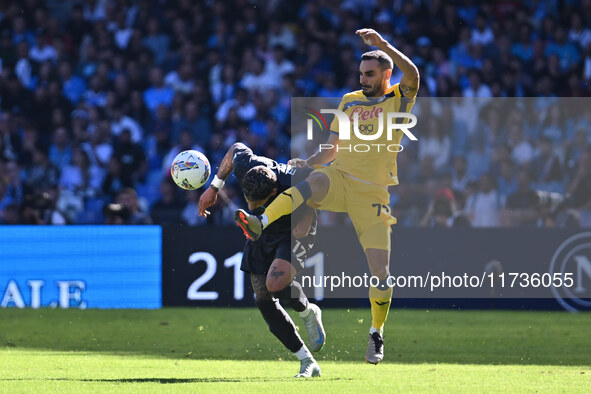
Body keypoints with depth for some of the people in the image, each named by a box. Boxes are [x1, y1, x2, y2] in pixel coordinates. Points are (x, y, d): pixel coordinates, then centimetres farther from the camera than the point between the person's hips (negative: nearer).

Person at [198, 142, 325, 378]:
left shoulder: (296, 184, -39)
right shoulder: (244, 164, -29)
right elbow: (236, 149, -3)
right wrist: (214, 187, 0)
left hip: (293, 233, -5)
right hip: (262, 234, 5)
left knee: (274, 284, -30)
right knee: (264, 300, -1)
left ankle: (308, 312, 6)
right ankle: (307, 362, 8)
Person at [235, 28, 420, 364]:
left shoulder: (399, 100, 4)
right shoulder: (350, 101, 15)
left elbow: (413, 75, -19)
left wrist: (383, 44, -27)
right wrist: (307, 162, 3)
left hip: (373, 192, -2)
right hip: (339, 178, 2)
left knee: (381, 271, -8)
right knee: (312, 182, -35)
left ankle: (377, 335, 11)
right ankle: (260, 223, -50)